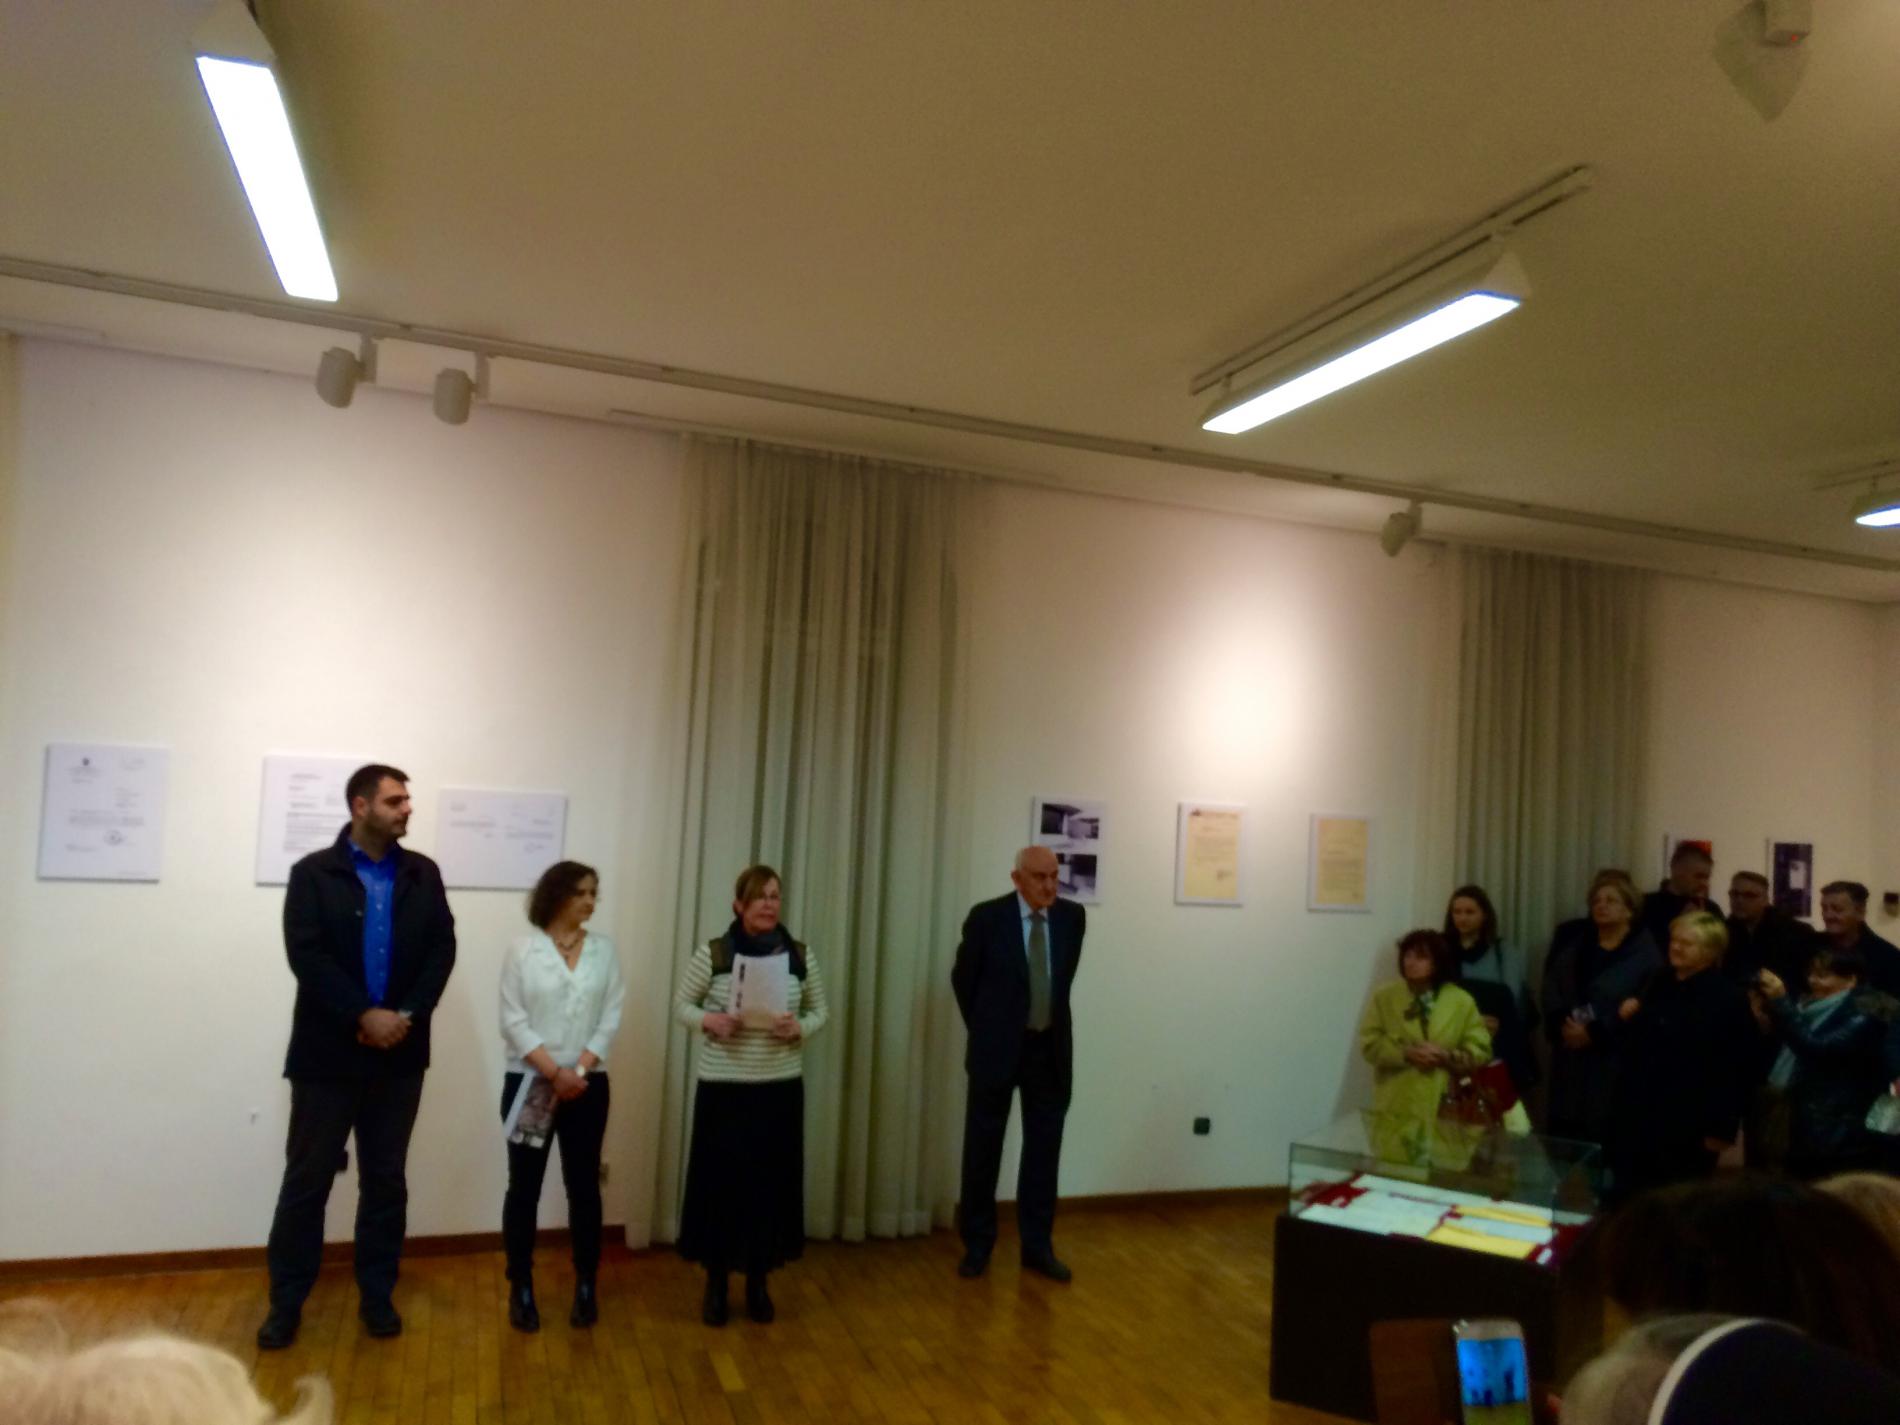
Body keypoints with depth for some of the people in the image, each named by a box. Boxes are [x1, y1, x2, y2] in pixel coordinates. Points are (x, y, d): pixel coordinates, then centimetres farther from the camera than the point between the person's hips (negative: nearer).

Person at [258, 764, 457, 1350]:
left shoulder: (423, 874, 5)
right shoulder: (313, 874, -4)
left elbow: (442, 949, 0)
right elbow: (307, 956, -13)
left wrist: (407, 1016, -13)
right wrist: (364, 1017, -19)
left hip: (399, 1054, 3)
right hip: (329, 1053, -2)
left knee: (386, 1180, 11)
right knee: (307, 1179, 7)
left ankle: (377, 1295, 24)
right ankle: (287, 1301, 20)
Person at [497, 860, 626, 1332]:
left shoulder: (604, 949, 4)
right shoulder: (522, 950, -3)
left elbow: (611, 1018, 0)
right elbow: (513, 1021, -8)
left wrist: (579, 1070, -12)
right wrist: (554, 1072, -16)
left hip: (588, 1086, 2)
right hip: (529, 1083, -2)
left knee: (583, 1185, 7)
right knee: (524, 1186, 5)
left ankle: (586, 1286, 18)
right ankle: (521, 1287, 17)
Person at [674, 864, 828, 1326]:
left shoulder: (801, 955, -1)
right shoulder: (711, 954, -7)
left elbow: (820, 1010, 8)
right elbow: (681, 1005, 2)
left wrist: (799, 1028, -13)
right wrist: (709, 1021, -17)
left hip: (781, 1087, 2)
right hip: (722, 1086, -2)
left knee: (772, 1181, 8)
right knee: (719, 1181, 5)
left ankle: (758, 1283, 27)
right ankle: (715, 1285, 24)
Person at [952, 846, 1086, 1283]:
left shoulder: (1072, 917, -2)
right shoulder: (987, 917, -11)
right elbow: (963, 977, 2)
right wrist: (983, 1029, 8)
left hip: (1050, 1049, 3)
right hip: (997, 1049, -2)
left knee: (1044, 1151, 8)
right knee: (983, 1150, 7)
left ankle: (1037, 1246, 21)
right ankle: (977, 1246, 21)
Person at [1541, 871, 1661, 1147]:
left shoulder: (1644, 951, -3)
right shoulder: (1573, 943, 15)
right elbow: (1551, 989, 8)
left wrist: (1595, 1033, -15)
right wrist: (1561, 1025, -10)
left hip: (1614, 1060, -5)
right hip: (1570, 1058, 5)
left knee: (1606, 1139, -4)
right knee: (1563, 1135, 5)